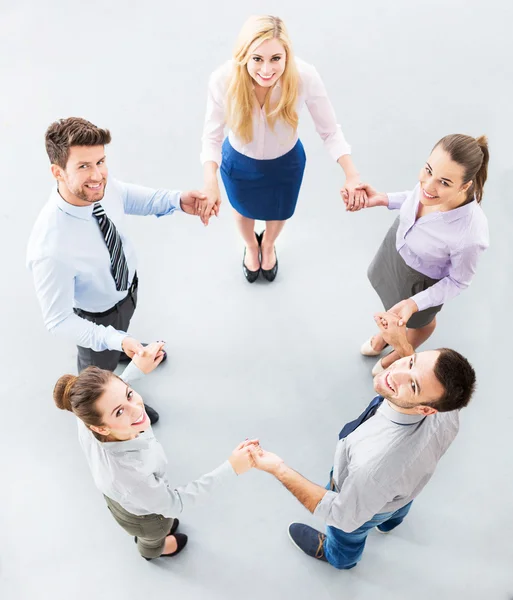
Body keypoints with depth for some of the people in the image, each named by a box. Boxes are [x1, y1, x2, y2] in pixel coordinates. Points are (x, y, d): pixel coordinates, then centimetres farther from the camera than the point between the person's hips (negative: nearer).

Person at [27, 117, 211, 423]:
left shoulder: (101, 184, -28)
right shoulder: (51, 250, -46)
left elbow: (127, 197, -3)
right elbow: (59, 321, -31)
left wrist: (177, 200, -16)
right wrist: (118, 341, -41)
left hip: (128, 283, 5)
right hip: (98, 314, -5)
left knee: (121, 333, 39)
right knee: (100, 366, 28)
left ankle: (122, 350, 75)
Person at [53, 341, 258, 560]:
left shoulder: (89, 418, -37)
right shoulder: (131, 474, -52)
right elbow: (172, 504, -31)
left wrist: (136, 369, -14)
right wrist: (230, 469, -35)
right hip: (144, 514, -4)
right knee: (153, 537, 36)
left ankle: (143, 535, 75)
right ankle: (152, 550, 70)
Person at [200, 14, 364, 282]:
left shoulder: (305, 76, -36)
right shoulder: (223, 80, -35)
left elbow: (330, 131, -25)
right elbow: (212, 137, -24)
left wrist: (351, 174, -38)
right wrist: (210, 183, -41)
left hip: (286, 161, 1)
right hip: (239, 162, 0)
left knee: (279, 212, 31)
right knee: (244, 210, 32)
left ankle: (268, 245, 71)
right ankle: (251, 246, 71)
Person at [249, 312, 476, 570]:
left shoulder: (374, 462, -54)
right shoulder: (445, 407, -37)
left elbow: (344, 517, -32)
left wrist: (279, 469, -30)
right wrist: (402, 344, -19)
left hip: (362, 499, -5)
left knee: (347, 531, 34)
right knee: (394, 512, 42)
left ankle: (338, 556, 70)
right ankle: (389, 521, 79)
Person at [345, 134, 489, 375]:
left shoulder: (470, 236, -45)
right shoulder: (430, 181, -32)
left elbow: (458, 281, -22)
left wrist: (414, 303, -31)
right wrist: (382, 199, -9)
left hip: (421, 278, -4)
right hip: (397, 242, 5)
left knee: (419, 320, 31)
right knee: (392, 300, 36)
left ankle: (400, 355, 65)